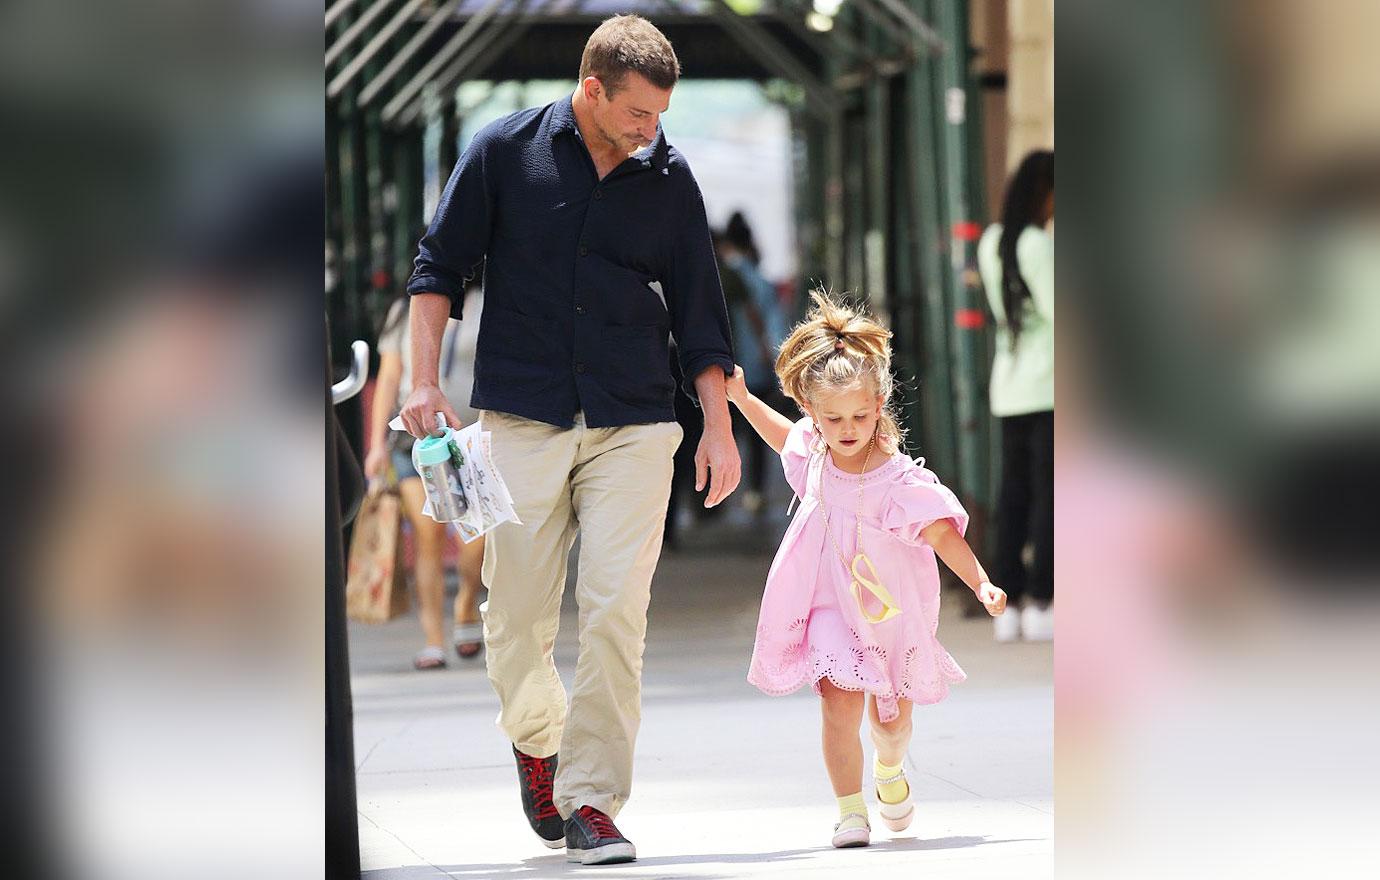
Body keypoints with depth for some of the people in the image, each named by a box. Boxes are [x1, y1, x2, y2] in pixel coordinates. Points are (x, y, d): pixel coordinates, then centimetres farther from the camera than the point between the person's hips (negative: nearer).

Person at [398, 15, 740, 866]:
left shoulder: (669, 179, 5)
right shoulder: (504, 151, 0)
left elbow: (698, 312, 12)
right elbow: (441, 265, 6)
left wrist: (719, 426, 7)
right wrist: (425, 380, -2)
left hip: (634, 428, 1)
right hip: (521, 421, -1)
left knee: (617, 612, -10)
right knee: (516, 616, 1)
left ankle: (592, 797, -4)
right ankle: (536, 742, 30)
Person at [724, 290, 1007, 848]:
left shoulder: (899, 479, -24)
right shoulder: (813, 451, -9)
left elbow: (942, 533, -25)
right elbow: (785, 436, 15)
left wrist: (982, 584, -36)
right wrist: (740, 398, 13)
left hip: (888, 608, -1)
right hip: (830, 606, 1)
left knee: (891, 718, 15)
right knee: (840, 707, -14)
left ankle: (889, 771, 48)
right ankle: (850, 812, -5)